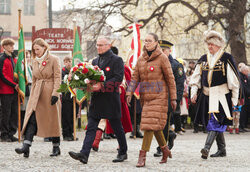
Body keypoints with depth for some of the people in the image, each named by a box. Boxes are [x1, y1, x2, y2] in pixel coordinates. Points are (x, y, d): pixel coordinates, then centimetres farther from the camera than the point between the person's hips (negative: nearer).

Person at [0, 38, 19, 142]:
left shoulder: (14, 59, 17)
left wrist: (18, 84, 8)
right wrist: (14, 85, -18)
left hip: (14, 90, 7)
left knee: (14, 113, 6)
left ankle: (11, 134, 12)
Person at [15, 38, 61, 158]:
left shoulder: (54, 60, -3)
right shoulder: (35, 61, 14)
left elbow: (57, 78, -8)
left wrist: (55, 93, -17)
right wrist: (32, 95, 15)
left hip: (50, 93, -5)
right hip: (37, 94, 5)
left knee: (53, 121, 3)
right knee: (32, 119, -8)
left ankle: (56, 147, 15)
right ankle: (26, 147, -17)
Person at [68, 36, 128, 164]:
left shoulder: (117, 60, -5)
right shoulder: (95, 61, 17)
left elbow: (118, 79, -14)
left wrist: (101, 86, -22)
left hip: (111, 99, -6)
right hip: (96, 100, 6)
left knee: (117, 127, 7)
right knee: (91, 128, -5)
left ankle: (123, 153, 23)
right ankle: (84, 154, -13)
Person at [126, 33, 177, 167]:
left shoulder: (162, 58, -5)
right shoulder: (141, 59, 11)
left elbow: (170, 79, -4)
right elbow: (135, 78, 9)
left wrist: (173, 98, -5)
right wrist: (129, 93, -6)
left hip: (158, 96, -6)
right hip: (145, 96, 6)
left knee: (151, 124, -12)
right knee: (155, 126, 12)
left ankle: (142, 156, -14)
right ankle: (165, 150, 29)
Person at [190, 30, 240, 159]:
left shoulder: (227, 58, -4)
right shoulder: (203, 59, 12)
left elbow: (234, 80, -3)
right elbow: (196, 77, 15)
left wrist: (234, 99, -5)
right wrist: (194, 93, 2)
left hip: (221, 96, -5)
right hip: (207, 95, 6)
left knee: (215, 122, -16)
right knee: (217, 124, 10)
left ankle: (207, 148, -26)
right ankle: (222, 150, 19)